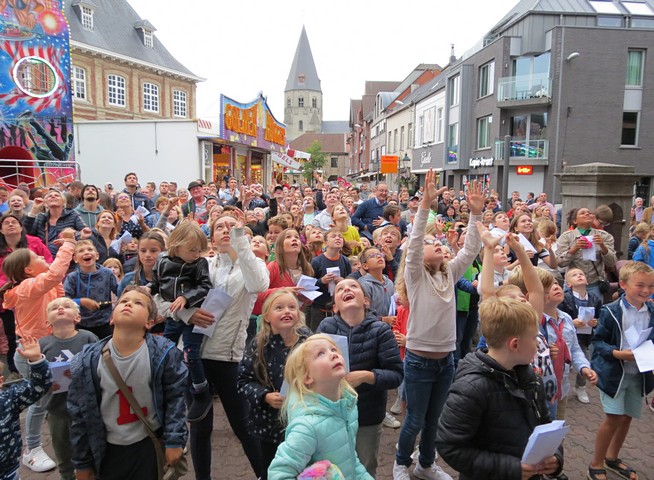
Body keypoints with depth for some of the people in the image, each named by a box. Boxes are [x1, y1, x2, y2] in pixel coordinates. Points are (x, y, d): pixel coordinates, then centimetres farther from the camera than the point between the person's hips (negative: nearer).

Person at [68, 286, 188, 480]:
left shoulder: (164, 353, -19)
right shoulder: (88, 361, -13)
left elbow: (176, 397, -8)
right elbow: (79, 413, -4)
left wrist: (174, 441, -9)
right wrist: (82, 463, 3)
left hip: (151, 444, -1)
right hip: (109, 449, 2)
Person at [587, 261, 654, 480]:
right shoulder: (611, 311, -15)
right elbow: (598, 341, -11)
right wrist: (617, 353, -25)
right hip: (614, 371, -5)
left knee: (627, 417, 15)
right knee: (613, 417, -5)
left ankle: (612, 458, 37)